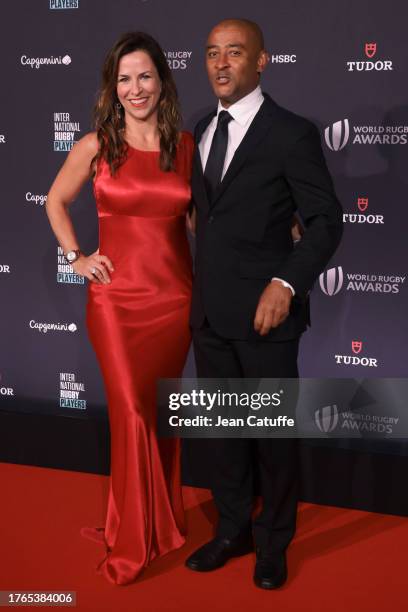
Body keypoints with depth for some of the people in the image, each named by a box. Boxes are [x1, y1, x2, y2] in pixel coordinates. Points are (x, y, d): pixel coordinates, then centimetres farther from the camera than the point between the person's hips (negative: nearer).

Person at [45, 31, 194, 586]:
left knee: (161, 410, 14)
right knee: (133, 413, -3)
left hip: (174, 296, 2)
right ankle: (133, 542, 14)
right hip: (117, 296, -2)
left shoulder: (186, 146, 3)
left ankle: (161, 521, 33)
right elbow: (56, 201, 13)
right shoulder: (96, 146, -1)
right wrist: (75, 257, 3)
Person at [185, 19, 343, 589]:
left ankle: (274, 541, 27)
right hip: (209, 309, 6)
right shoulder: (203, 127, 11)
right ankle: (233, 530, 33)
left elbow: (326, 220, -10)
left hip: (264, 311, -6)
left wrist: (286, 283, -22)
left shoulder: (292, 133, -9)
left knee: (273, 429, 8)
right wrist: (197, 288, 12)